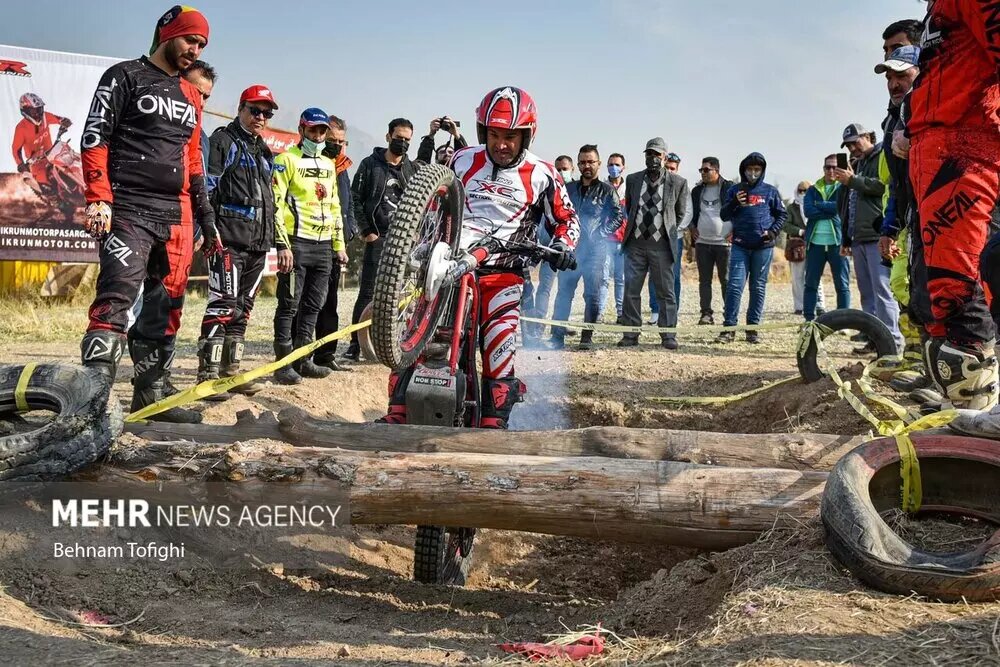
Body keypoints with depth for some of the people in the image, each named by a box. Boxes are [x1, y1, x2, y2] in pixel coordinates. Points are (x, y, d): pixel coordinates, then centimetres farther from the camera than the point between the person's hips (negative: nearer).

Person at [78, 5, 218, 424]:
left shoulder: (190, 96, 22)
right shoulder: (125, 76, 3)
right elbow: (94, 138, -4)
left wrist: (208, 222, 19)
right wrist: (98, 198, -16)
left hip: (177, 216, 7)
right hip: (129, 211, -7)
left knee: (165, 308, 6)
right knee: (117, 299, -20)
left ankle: (149, 396, 14)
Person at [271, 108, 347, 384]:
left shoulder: (329, 165, 19)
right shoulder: (287, 160, -2)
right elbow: (275, 204, -10)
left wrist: (339, 243, 18)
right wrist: (282, 245, -17)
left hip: (324, 245, 7)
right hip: (297, 242, -7)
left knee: (312, 306, 10)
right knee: (289, 305, -5)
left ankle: (303, 360, 17)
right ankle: (284, 364, -2)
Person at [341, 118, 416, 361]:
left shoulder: (413, 169, 14)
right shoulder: (370, 164, 4)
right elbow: (356, 199, 2)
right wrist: (366, 231, -5)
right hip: (378, 238, -3)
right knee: (368, 292, -7)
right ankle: (355, 344, -3)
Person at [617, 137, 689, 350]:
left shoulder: (678, 183, 0)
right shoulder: (633, 179, 7)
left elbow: (680, 213, 12)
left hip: (661, 245, -2)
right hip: (635, 244, 2)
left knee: (665, 291, 1)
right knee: (631, 291, 2)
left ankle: (668, 334, 7)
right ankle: (631, 333, 9)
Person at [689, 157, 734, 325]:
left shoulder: (729, 188, -2)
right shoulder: (697, 191, 13)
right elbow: (692, 212, 26)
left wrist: (735, 231, -7)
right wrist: (692, 227, 11)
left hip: (724, 242, -5)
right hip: (702, 242, 5)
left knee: (726, 280, -1)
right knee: (704, 280, 5)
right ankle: (706, 313, 9)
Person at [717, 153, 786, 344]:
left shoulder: (770, 191, 7)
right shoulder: (734, 190, 8)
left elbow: (781, 214, 11)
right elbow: (724, 215, 5)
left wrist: (773, 231, -5)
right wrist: (735, 203, -13)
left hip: (763, 247, 0)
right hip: (740, 245, 0)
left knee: (758, 288, 5)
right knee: (735, 286, -8)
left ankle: (753, 328, 11)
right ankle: (729, 327, -7)